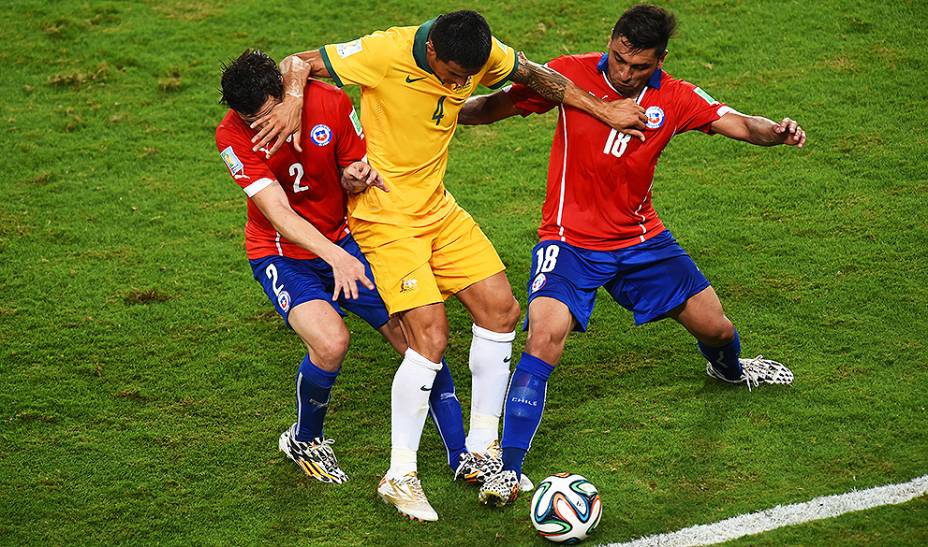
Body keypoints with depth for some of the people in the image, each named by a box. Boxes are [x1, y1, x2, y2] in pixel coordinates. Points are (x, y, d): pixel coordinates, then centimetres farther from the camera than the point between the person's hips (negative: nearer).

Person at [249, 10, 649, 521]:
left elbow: (539, 76, 11)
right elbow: (300, 63, -15)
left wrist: (603, 111, 10)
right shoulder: (386, 53, -23)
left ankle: (480, 450, 16)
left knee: (500, 308, 2)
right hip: (385, 216, -7)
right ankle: (400, 476, -3)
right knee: (431, 337, -16)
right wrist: (293, 101, -35)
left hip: (437, 207, 7)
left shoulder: (483, 53, -8)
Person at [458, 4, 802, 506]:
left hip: (640, 239, 4)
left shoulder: (674, 98, -7)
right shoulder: (570, 75, -14)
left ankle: (727, 369, 54)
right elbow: (498, 105, -7)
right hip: (570, 239, -4)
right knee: (546, 335, -27)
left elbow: (737, 123, -12)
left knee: (714, 327, 13)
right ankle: (506, 469, -20)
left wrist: (776, 131, -33)